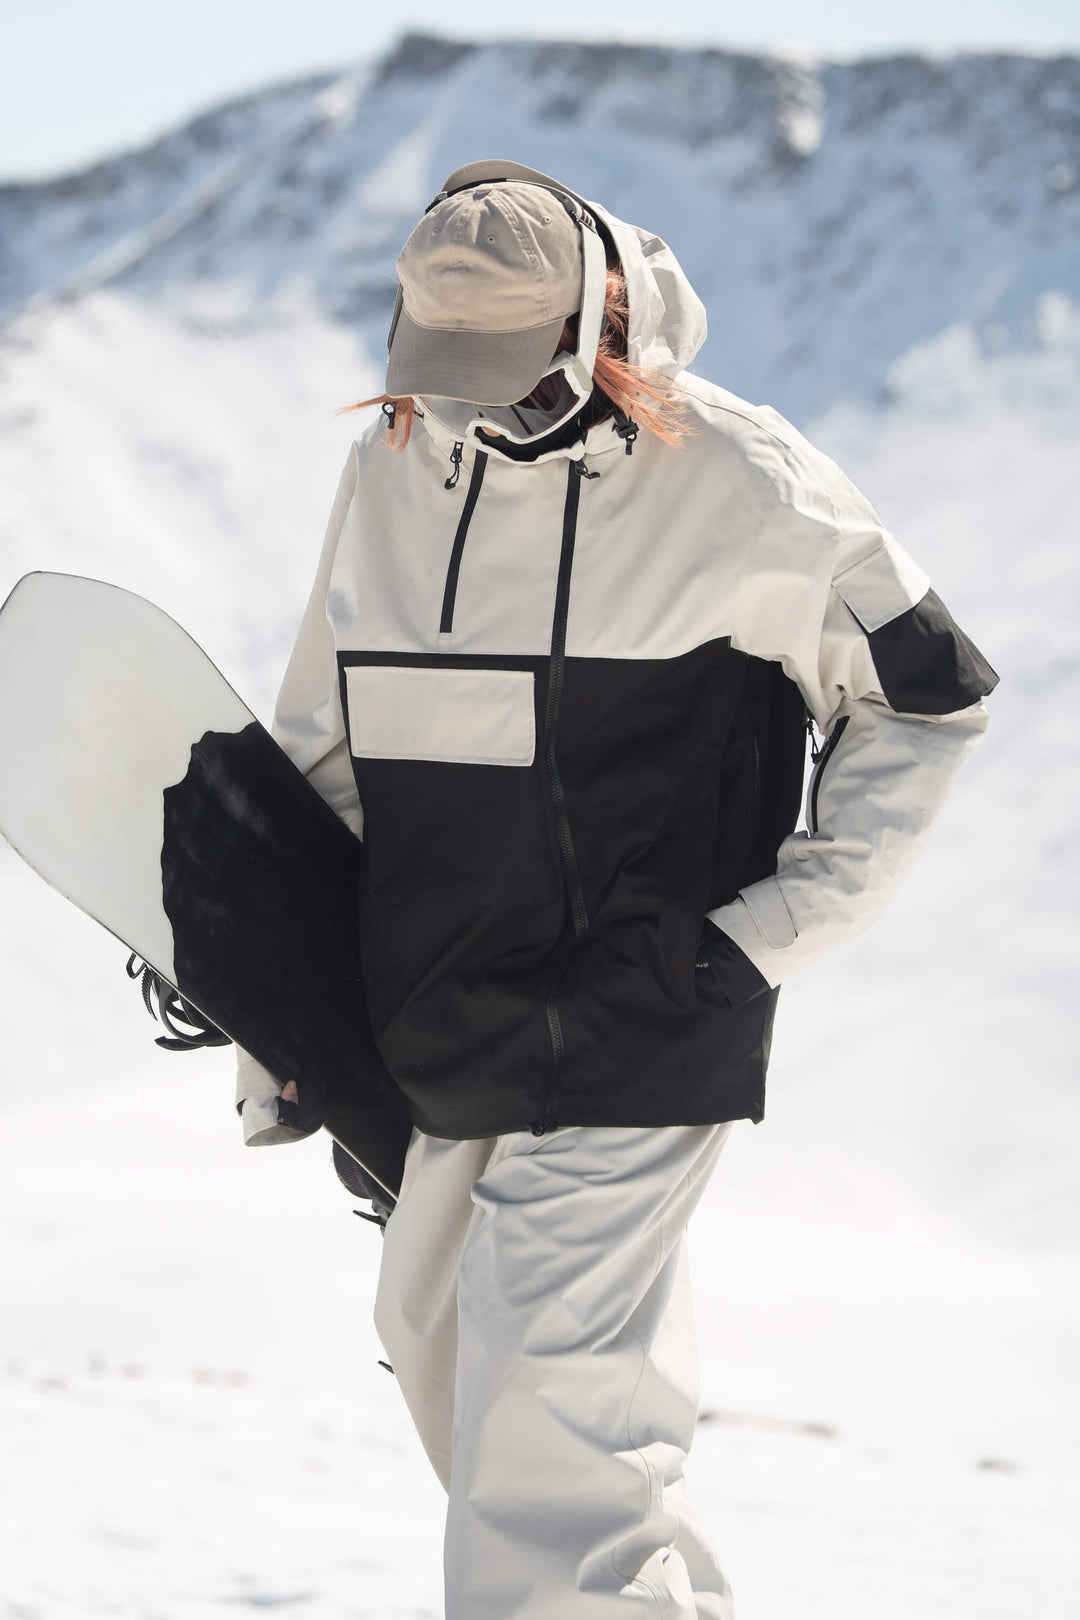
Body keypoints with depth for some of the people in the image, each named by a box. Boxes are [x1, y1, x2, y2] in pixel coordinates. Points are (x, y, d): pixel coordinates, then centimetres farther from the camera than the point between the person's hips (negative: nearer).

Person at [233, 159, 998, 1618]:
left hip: (635, 1041, -7)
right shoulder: (391, 472, 5)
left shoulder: (742, 488, -11)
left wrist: (780, 926, -7)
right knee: (437, 1334, 20)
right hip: (448, 1033, 7)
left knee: (543, 1436, -15)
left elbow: (928, 703, 0)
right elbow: (322, 746, 15)